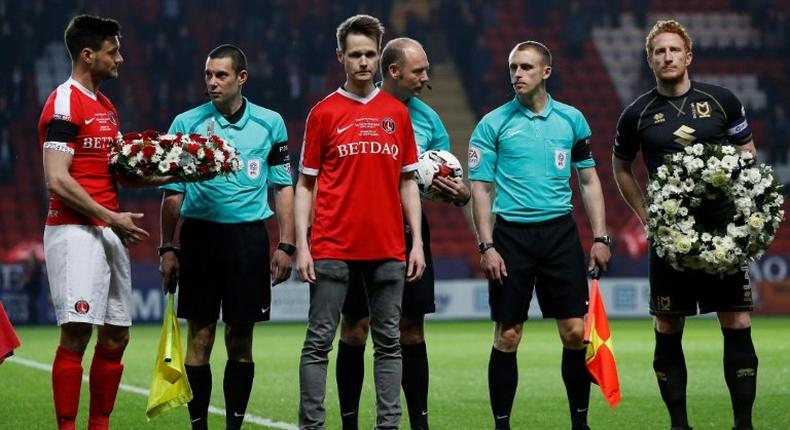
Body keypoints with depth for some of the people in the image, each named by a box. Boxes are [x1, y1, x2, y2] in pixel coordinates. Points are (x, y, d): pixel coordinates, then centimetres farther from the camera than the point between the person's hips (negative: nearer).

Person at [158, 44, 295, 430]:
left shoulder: (270, 124, 6)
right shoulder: (186, 123, 4)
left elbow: (283, 187, 9)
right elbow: (172, 192, 6)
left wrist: (285, 246, 2)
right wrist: (167, 248, 1)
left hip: (249, 236, 1)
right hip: (199, 235, -1)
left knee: (241, 340, 4)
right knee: (199, 337, -1)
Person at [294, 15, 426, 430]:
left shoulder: (397, 113, 10)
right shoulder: (323, 113, 2)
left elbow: (407, 181, 13)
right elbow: (305, 184, 3)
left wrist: (417, 240, 5)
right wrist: (301, 245, -5)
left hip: (388, 248, 3)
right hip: (333, 248, -3)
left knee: (388, 341, 5)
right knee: (319, 341, -3)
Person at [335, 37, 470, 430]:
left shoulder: (427, 118, 7)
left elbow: (447, 182, 11)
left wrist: (460, 194, -11)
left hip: (409, 232, 3)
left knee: (412, 329, 5)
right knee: (356, 328, 1)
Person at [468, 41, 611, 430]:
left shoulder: (571, 119, 8)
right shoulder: (492, 124, 1)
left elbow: (589, 181, 12)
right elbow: (480, 188, 0)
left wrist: (600, 238, 4)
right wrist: (486, 246, -8)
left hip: (561, 233, 2)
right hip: (512, 234, -2)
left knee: (575, 332, -2)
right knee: (507, 337, -1)